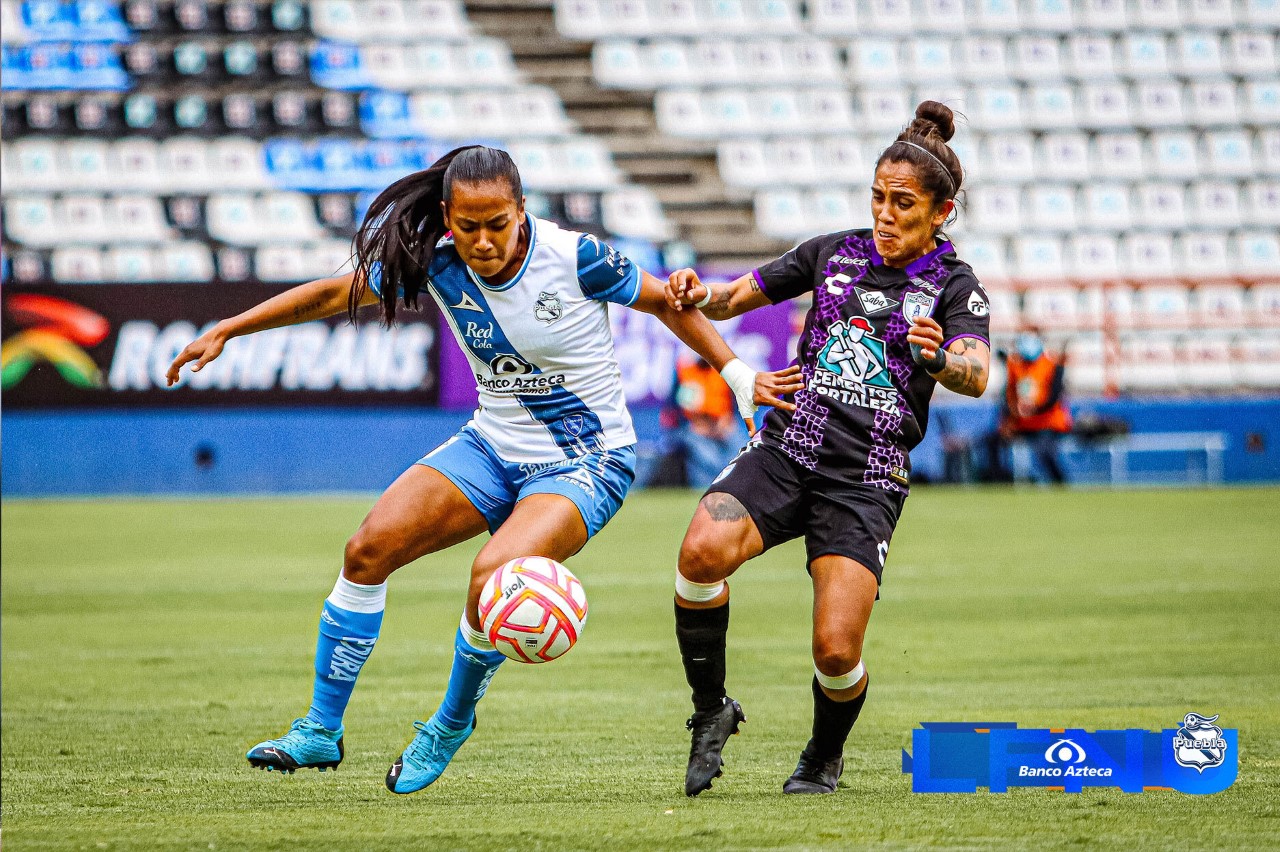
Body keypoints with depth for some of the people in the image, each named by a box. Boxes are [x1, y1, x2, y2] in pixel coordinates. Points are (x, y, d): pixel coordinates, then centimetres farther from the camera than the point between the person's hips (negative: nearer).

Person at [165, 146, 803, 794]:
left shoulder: (574, 258, -20)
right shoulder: (438, 265, -9)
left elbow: (667, 302, -4)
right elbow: (334, 294, 3)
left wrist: (738, 375, -4)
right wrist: (226, 330, 3)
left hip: (586, 462, -5)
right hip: (493, 444, 5)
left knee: (492, 575, -30)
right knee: (370, 547, -12)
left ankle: (451, 727, -4)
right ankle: (321, 732, -1)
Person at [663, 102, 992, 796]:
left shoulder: (954, 287, 1)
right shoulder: (834, 252, 11)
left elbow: (976, 375, -18)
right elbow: (735, 298, 17)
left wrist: (939, 358, -42)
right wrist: (699, 295, -7)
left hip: (866, 480, -2)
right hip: (785, 450, 2)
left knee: (836, 651, -16)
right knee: (703, 551, -28)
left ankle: (824, 757, 19)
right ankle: (711, 713, -7)